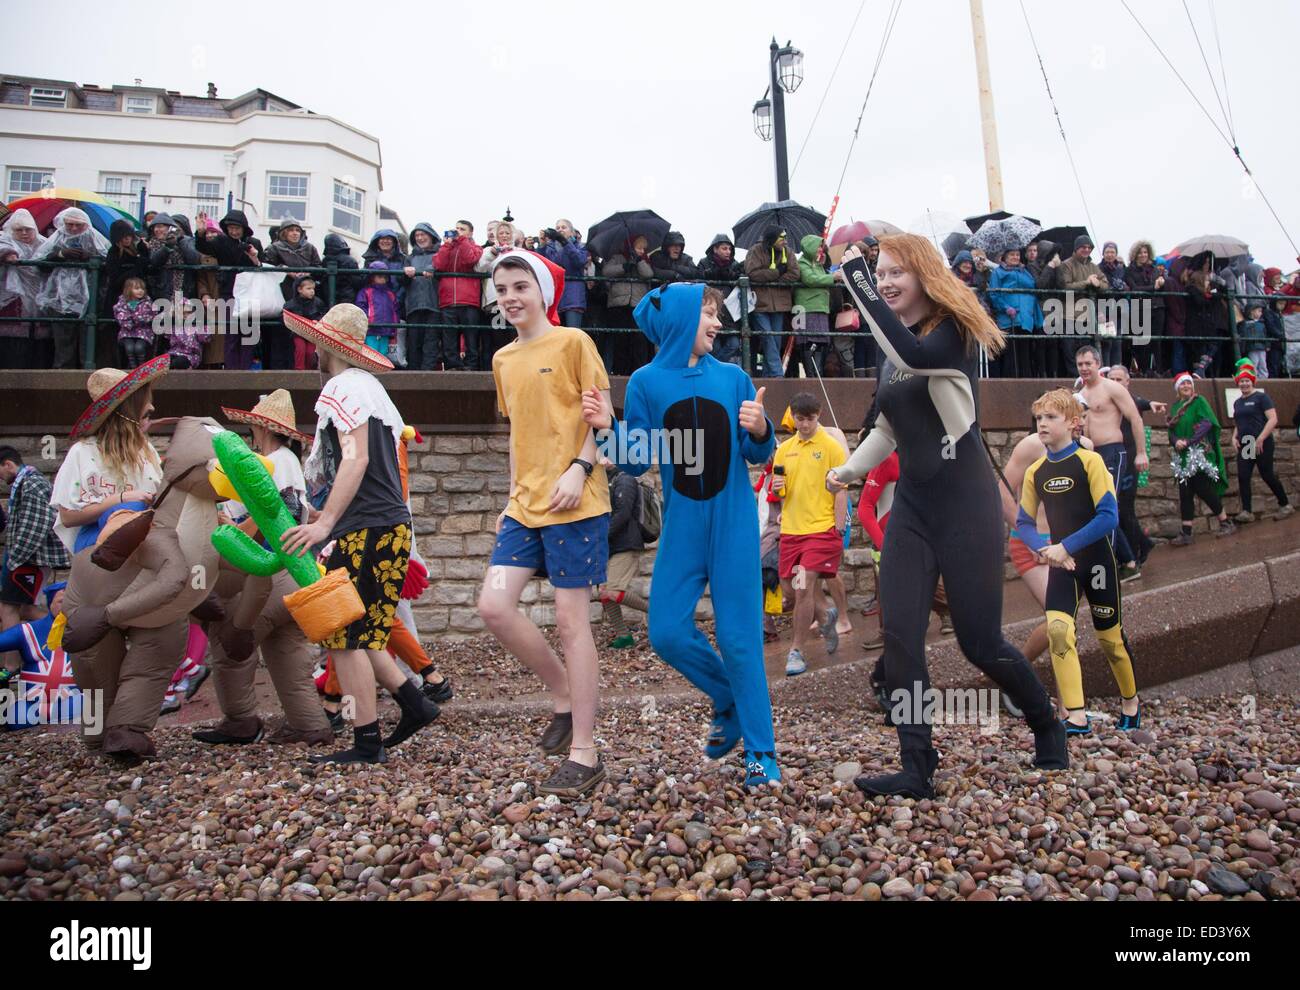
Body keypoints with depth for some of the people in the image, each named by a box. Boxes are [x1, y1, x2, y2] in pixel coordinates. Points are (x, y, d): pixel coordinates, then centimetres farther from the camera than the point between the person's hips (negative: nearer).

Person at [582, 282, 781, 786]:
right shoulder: (647, 381, 1)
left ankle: (760, 751, 12)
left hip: (733, 525, -1)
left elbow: (758, 455, 6)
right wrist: (609, 428, -17)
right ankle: (730, 700, 27)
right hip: (682, 527, 1)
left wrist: (760, 431, -15)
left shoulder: (733, 378, 3)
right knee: (668, 632, -1)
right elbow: (637, 461, 0)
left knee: (739, 637, -1)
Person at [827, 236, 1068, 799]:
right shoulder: (892, 349, 11)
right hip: (911, 504, 7)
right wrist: (848, 471, 16)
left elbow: (915, 355, -34)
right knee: (899, 637, -4)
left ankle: (1048, 729, 30)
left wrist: (855, 279, -30)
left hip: (964, 503, -6)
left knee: (980, 643, 2)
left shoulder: (953, 331, -9)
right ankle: (917, 771, 4)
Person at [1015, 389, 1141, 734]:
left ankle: (1130, 701, 38)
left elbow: (1109, 516, -17)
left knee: (1110, 636, 10)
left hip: (1095, 560, -3)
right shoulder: (1035, 472, 1)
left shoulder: (1090, 461, -12)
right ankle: (1077, 718, -10)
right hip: (1061, 565, 3)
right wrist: (1044, 549, -14)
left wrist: (1066, 546, -22)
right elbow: (1023, 524, 6)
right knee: (1057, 629, -16)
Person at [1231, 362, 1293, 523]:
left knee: (1267, 475, -3)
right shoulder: (1237, 402, 15)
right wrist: (1234, 437, 6)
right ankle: (1247, 512, -4)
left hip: (1262, 444, -6)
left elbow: (1273, 419, -13)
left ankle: (1285, 505, 16)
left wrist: (1260, 439, -20)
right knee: (1243, 477, -4)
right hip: (1244, 445, 6)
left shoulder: (1261, 397, -5)